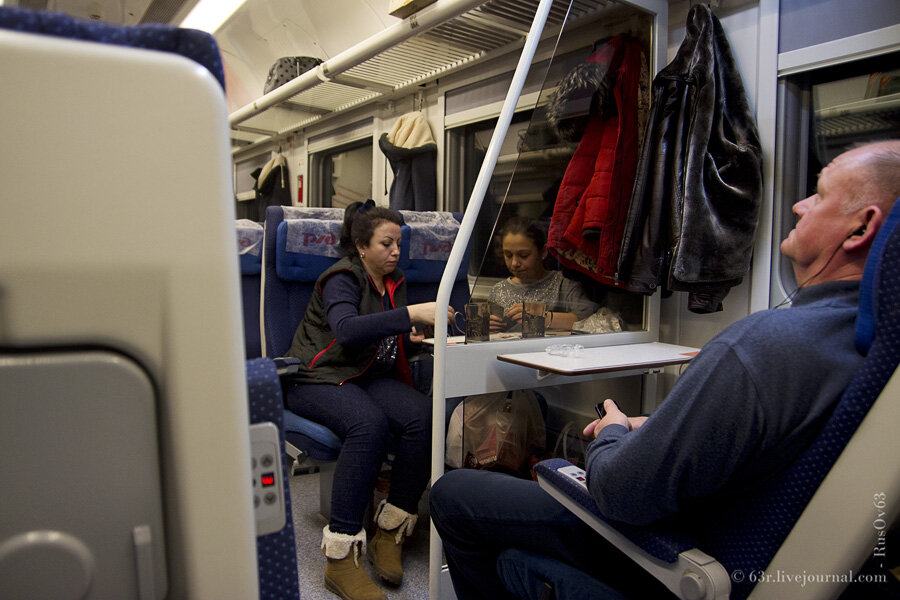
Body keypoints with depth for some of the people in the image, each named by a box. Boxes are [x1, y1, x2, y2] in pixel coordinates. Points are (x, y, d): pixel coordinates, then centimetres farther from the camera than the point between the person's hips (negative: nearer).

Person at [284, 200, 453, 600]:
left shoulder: (395, 282, 15)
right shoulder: (342, 278, -9)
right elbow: (347, 328, -30)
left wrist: (409, 335, 4)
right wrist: (411, 314, -37)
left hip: (371, 377, 6)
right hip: (320, 379, -6)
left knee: (423, 415, -26)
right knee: (370, 422, -38)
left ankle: (388, 536, -13)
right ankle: (339, 558, -28)